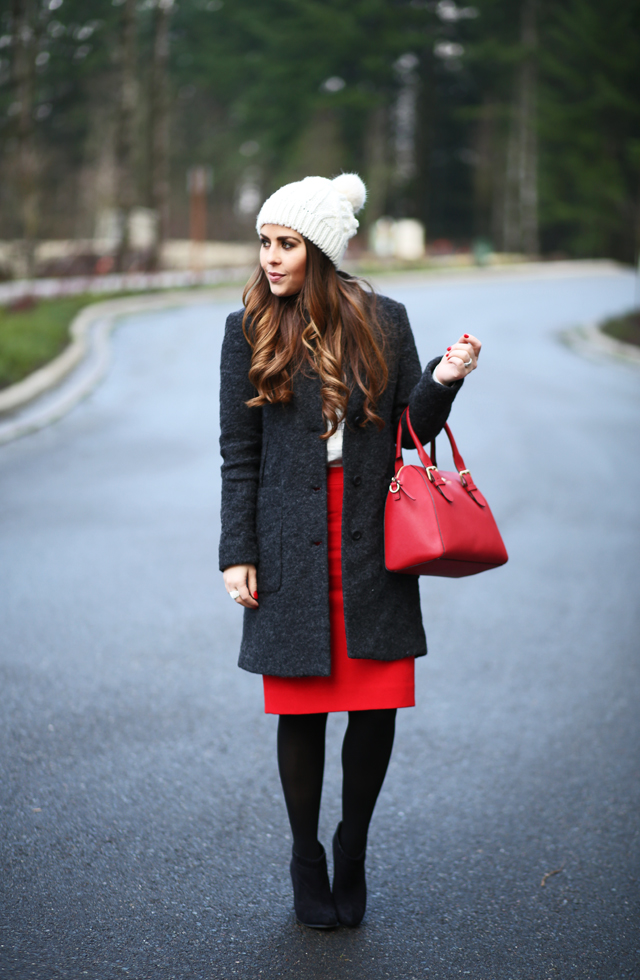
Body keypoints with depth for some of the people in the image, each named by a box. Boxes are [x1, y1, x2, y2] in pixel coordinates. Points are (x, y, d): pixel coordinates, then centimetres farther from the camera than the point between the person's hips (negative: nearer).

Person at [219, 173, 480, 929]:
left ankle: (352, 850, 26)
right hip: (292, 553, -1)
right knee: (301, 711, 4)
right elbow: (239, 455, 3)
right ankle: (307, 862, 25)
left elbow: (414, 430, 7)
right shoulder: (249, 331, 2)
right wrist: (237, 554, -2)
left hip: (374, 547, 1)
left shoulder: (385, 322, 4)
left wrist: (443, 381, -12)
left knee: (377, 707, 2)